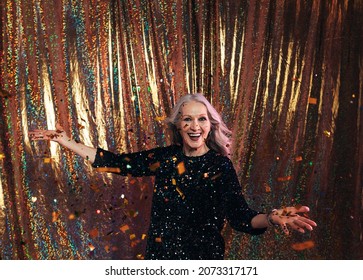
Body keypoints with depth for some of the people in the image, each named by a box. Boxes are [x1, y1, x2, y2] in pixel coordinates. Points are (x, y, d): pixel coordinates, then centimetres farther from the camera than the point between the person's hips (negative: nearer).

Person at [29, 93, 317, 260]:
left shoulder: (220, 165, -11)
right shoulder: (165, 157, -2)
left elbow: (241, 217, -19)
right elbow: (117, 163, 1)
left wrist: (272, 218, -41)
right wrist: (67, 142, 0)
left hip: (203, 256, -3)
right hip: (161, 253, 3)